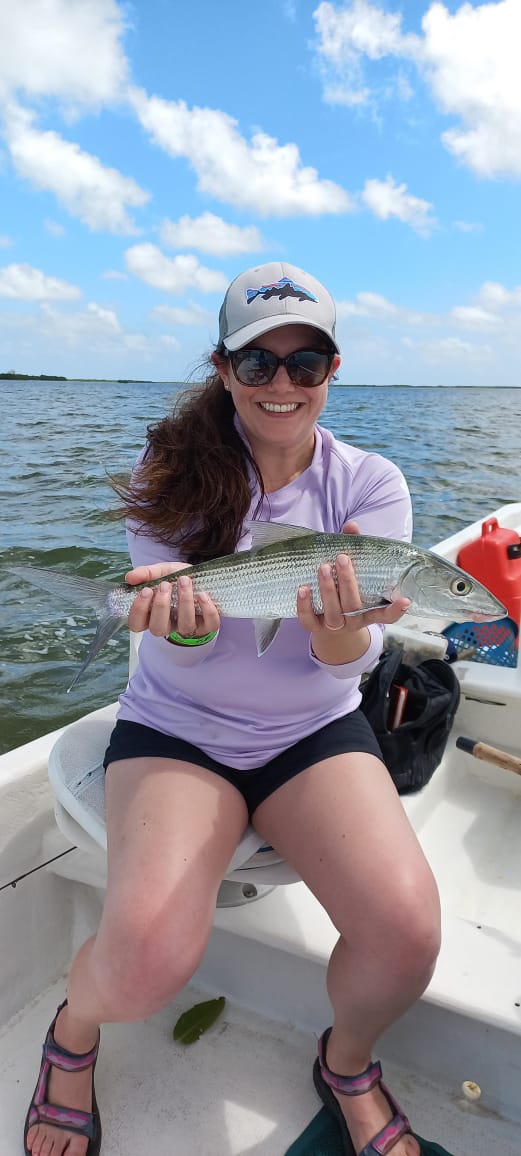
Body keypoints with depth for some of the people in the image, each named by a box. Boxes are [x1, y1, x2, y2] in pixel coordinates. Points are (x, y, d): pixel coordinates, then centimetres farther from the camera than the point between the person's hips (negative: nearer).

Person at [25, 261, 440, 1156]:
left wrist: (341, 626, -34)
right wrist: (184, 615, -33)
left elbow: (352, 660, -10)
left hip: (315, 730, 2)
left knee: (406, 929, -23)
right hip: (178, 726, -1)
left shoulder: (370, 483, -3)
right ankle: (72, 1034, 15)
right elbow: (182, 645, -9)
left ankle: (349, 1064, 15)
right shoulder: (173, 468, -5)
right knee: (148, 959, -25)